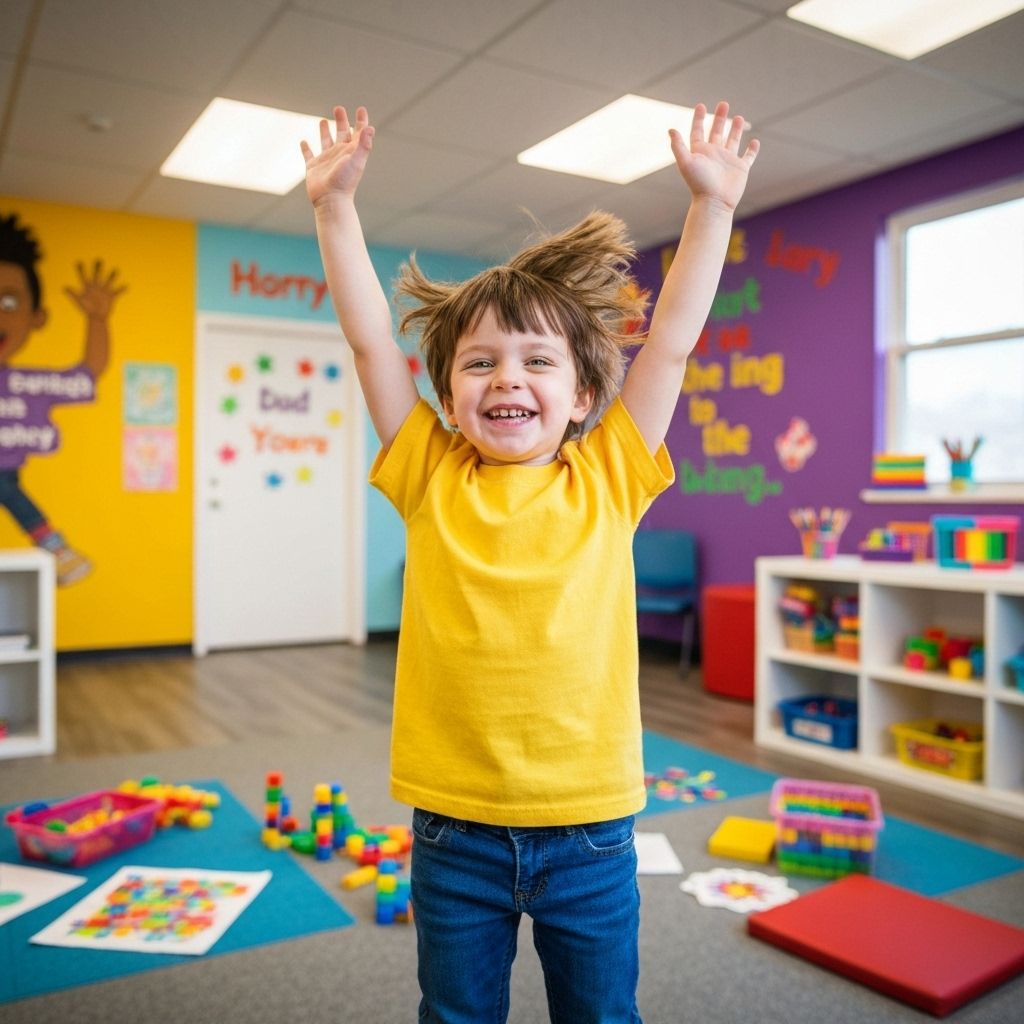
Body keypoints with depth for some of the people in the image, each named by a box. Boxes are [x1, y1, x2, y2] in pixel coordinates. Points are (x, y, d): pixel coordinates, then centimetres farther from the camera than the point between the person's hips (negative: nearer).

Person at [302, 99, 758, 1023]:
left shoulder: (610, 480, -3)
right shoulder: (430, 479, -3)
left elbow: (672, 340, -3)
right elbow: (370, 339, -4)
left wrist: (712, 204, -2)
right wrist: (335, 204, -5)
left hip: (588, 827, 0)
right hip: (454, 827, 0)